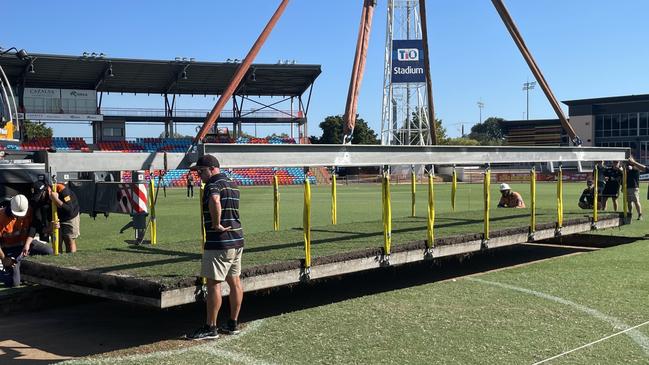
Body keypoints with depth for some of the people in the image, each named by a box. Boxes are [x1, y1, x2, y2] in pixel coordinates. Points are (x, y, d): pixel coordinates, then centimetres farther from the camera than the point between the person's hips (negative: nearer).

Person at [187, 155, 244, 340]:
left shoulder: (213, 184, -14)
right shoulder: (232, 184, 16)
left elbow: (215, 201, -36)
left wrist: (216, 224, -26)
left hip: (219, 243, -9)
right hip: (237, 240, 10)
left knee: (213, 283, -4)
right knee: (234, 282, 13)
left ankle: (210, 328, 1)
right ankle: (233, 324, 21)